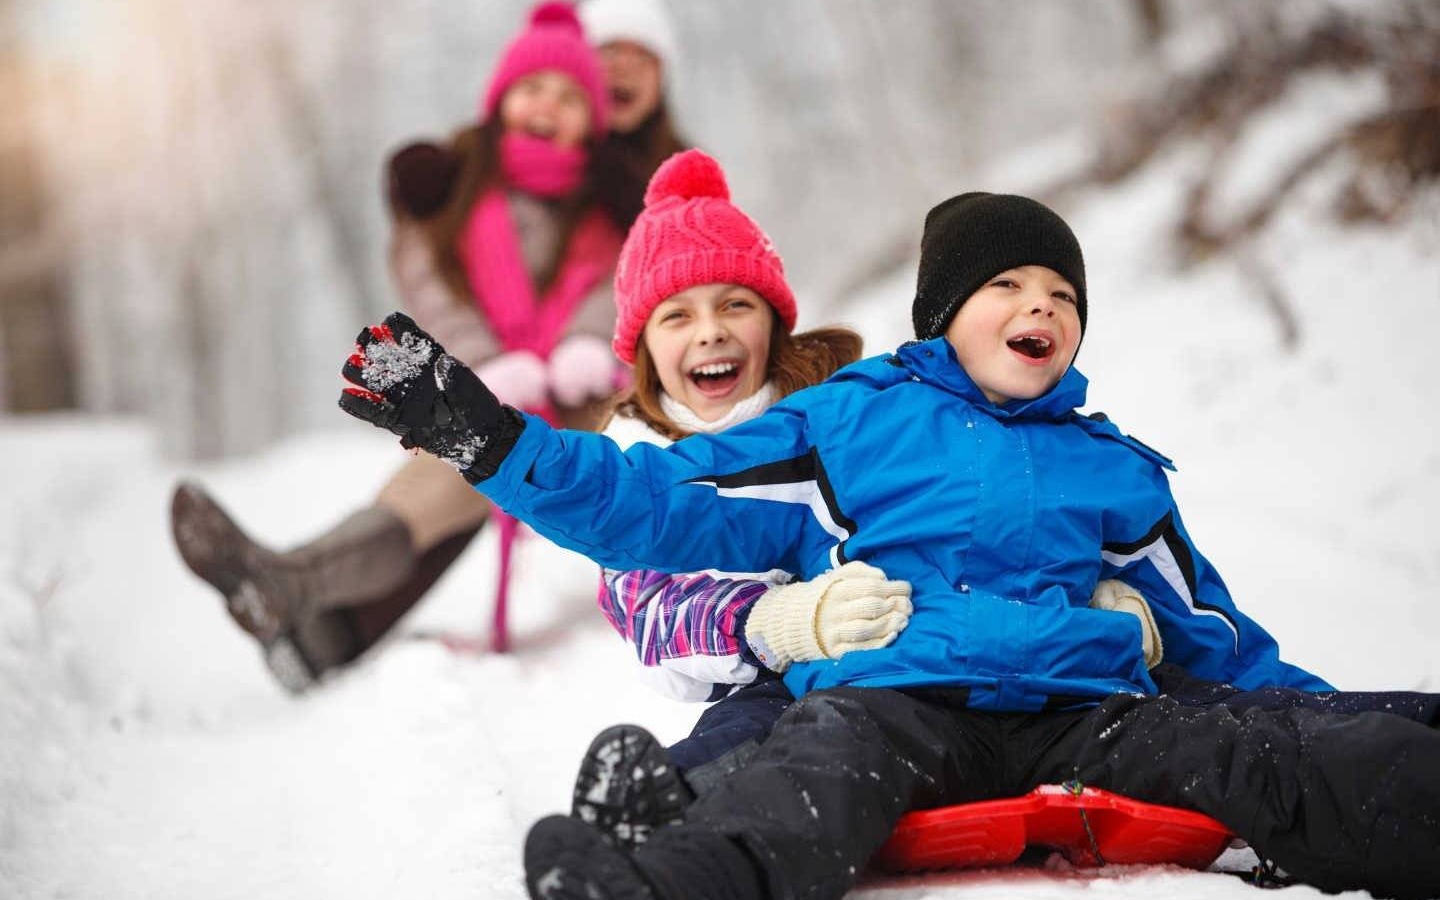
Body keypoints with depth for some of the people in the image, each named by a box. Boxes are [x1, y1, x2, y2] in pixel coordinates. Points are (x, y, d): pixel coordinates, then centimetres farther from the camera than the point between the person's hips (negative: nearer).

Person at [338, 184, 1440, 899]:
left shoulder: (1115, 469, 28)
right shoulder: (848, 420, 19)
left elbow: (1211, 632, 34)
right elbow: (664, 504, 13)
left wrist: (1322, 711, 22)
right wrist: (490, 438, 4)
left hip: (1081, 711, 3)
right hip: (890, 696, -3)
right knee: (822, 764, -41)